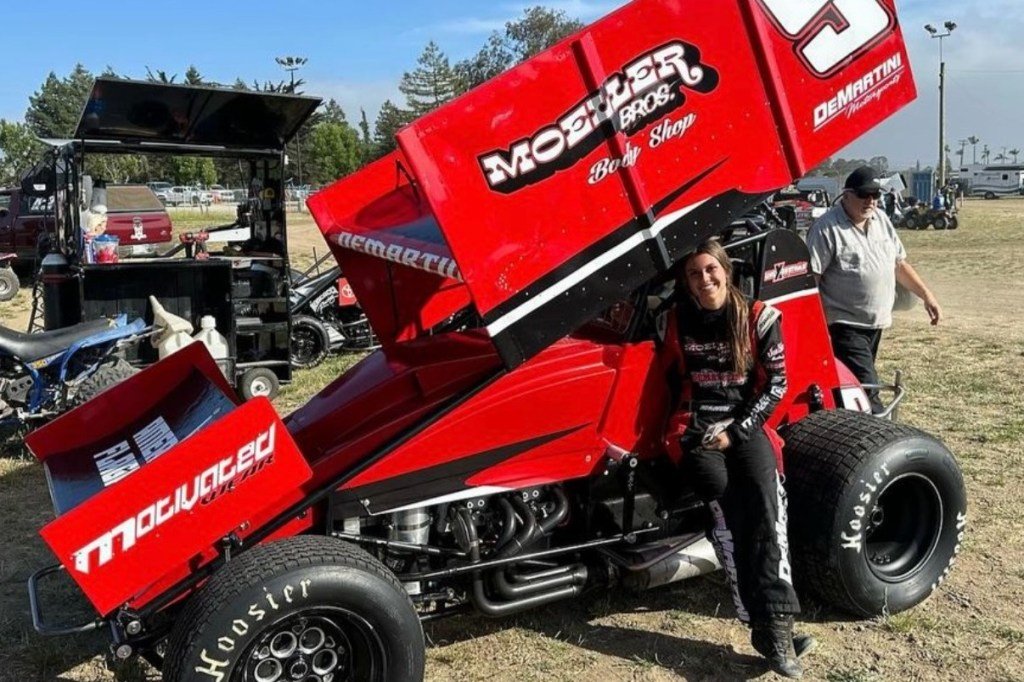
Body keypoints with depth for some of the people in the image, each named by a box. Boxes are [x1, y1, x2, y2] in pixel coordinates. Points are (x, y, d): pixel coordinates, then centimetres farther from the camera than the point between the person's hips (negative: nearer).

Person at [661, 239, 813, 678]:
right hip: (698, 433, 0)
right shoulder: (675, 322, 5)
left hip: (746, 426, 0)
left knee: (765, 501, -27)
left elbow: (776, 383, 2)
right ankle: (768, 626, -28)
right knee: (727, 510, -24)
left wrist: (737, 431, -6)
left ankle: (774, 621, -33)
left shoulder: (758, 318, 2)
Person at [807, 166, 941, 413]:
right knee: (866, 388, -12)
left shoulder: (881, 220, 11)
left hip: (876, 323, 8)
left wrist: (927, 296, 15)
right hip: (845, 326, -7)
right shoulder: (827, 228, -14)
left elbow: (899, 263, 20)